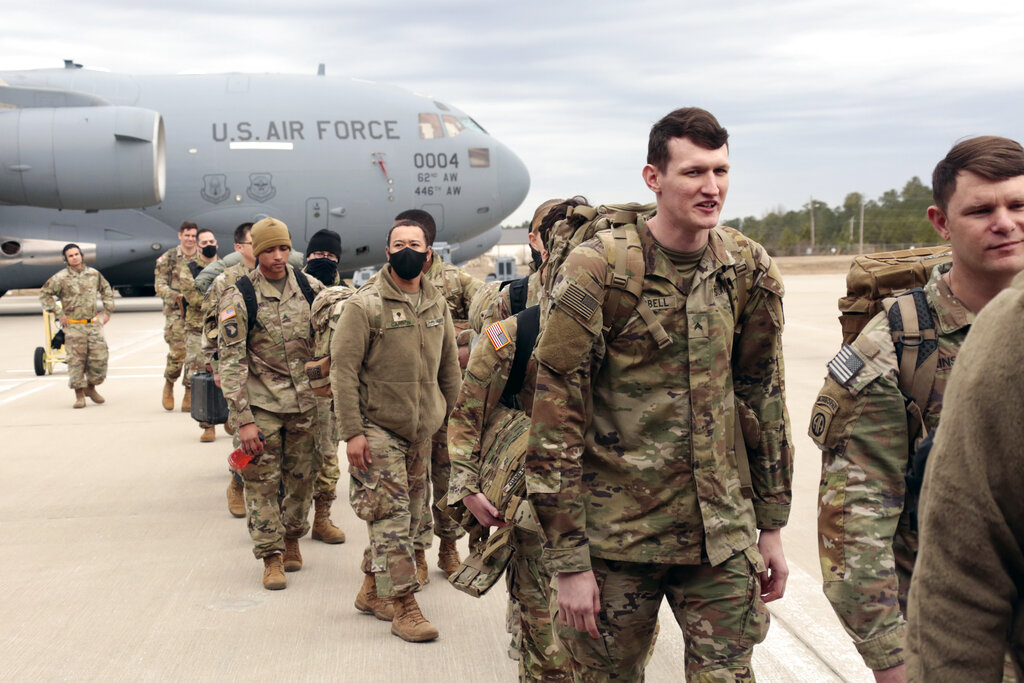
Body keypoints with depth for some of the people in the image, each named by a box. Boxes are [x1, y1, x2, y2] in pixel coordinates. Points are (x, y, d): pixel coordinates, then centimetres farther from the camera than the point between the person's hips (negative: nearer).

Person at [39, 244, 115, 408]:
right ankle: (79, 395, 5)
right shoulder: (61, 278, -5)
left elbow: (107, 290, 22)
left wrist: (107, 311, 14)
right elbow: (44, 295, -1)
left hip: (93, 324, 3)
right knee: (76, 360, -4)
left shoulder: (94, 274, 7)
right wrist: (59, 313, -6)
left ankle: (91, 388, 21)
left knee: (99, 358, 0)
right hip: (73, 326, -3)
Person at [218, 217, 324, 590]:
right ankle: (271, 556, 11)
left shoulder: (310, 287, 2)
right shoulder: (239, 298, -9)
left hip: (305, 401, 3)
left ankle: (292, 537, 33)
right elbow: (231, 361, -11)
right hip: (262, 404, -3)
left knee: (302, 475, 12)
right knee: (262, 479, 0)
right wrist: (243, 419, -15)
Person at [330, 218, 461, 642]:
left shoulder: (437, 305, 8)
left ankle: (373, 591, 29)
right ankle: (403, 606, 4)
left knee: (410, 515, 13)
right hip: (378, 429, -6)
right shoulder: (365, 305, -9)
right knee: (390, 516, -5)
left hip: (422, 430, 6)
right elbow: (343, 369, -12)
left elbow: (449, 366, 16)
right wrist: (352, 432, -16)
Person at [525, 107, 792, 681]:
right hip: (617, 534, -3)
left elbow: (766, 400, 11)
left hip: (723, 536, 3)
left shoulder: (751, 270, 2)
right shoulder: (598, 269, -12)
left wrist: (773, 526, 11)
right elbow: (555, 421, -12)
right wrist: (569, 559, -13)